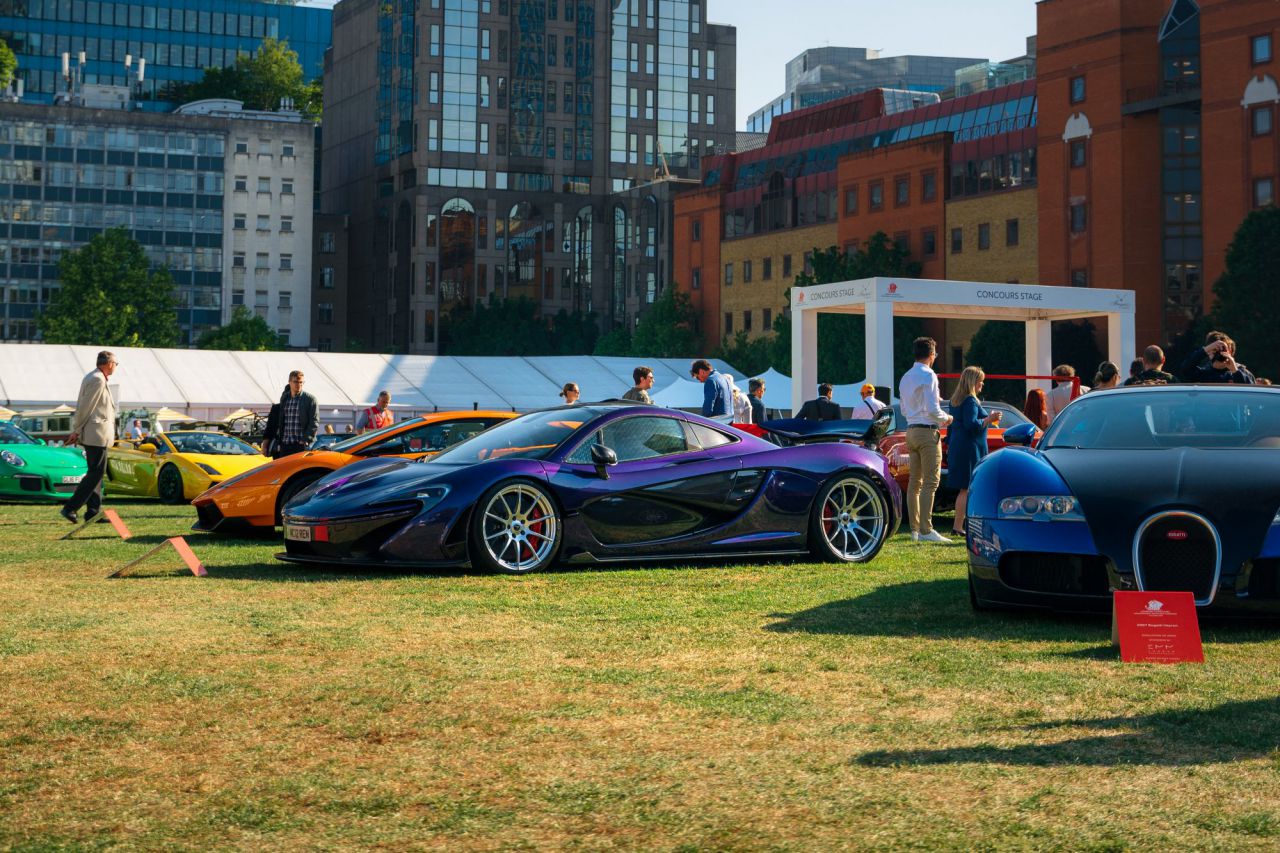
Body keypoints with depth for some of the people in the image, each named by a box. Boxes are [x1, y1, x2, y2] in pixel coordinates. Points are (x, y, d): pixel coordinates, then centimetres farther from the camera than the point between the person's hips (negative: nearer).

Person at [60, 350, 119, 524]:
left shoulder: (92, 378, 16)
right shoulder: (98, 380, -15)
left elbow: (82, 407, 17)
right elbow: (84, 408, -17)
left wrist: (77, 431, 15)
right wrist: (76, 431, -11)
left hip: (93, 434, 11)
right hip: (97, 434, -11)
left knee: (96, 472, 12)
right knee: (96, 473, -9)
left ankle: (93, 511, 13)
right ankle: (70, 508, -12)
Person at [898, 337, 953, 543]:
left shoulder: (906, 378, 16)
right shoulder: (928, 375, -10)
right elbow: (932, 409, -17)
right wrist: (946, 418, 0)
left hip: (911, 431, 8)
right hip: (928, 431, -8)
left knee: (915, 481, 10)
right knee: (930, 482, -9)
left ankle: (915, 528, 11)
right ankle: (926, 530, -14)